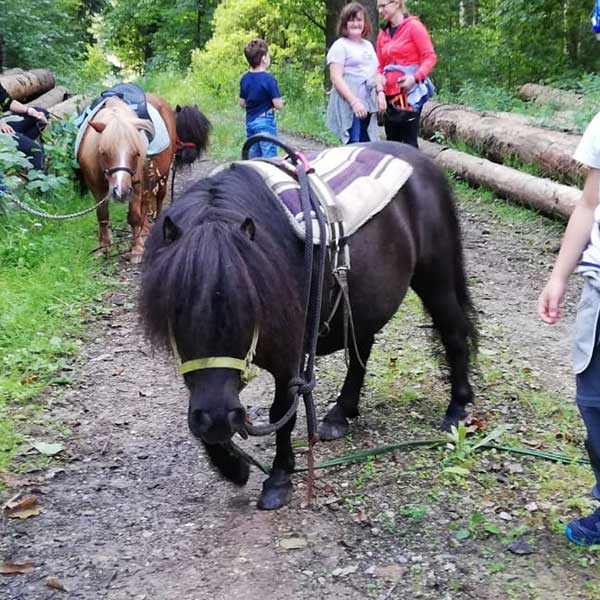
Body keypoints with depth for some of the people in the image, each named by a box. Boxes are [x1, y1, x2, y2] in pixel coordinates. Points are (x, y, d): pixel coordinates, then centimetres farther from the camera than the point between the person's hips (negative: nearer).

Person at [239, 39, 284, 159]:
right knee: (269, 158, -4)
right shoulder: (269, 79, -16)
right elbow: (278, 105, -16)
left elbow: (242, 103, 12)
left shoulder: (244, 79, 4)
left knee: (253, 157, 13)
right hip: (265, 122, -7)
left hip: (250, 121, 7)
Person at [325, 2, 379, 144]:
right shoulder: (340, 46, -3)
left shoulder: (368, 45, 19)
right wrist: (354, 101, -21)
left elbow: (375, 73, 25)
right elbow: (336, 78, -12)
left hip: (368, 104, 7)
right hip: (349, 105, -7)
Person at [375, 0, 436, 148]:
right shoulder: (383, 34, 14)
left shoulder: (413, 26, -3)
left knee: (409, 141, -8)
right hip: (390, 94, 6)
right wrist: (380, 91, -3)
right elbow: (380, 67, 13)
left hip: (409, 93, -6)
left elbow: (430, 57, -8)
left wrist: (415, 77, -22)